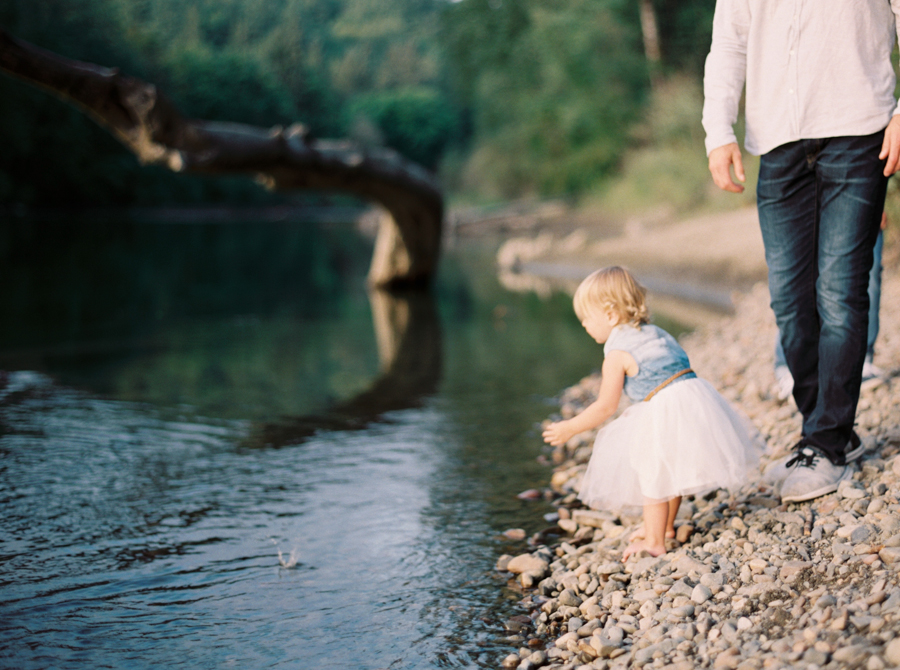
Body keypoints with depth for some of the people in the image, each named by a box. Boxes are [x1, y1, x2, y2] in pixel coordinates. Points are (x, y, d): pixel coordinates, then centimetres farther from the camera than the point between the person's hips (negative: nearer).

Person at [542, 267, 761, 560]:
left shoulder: (617, 353, -7)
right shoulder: (657, 334, 17)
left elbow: (605, 407, -7)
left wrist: (569, 428, 4)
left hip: (666, 412, -9)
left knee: (654, 477, 5)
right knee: (669, 473, 26)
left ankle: (654, 542, 14)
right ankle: (666, 527, 42)